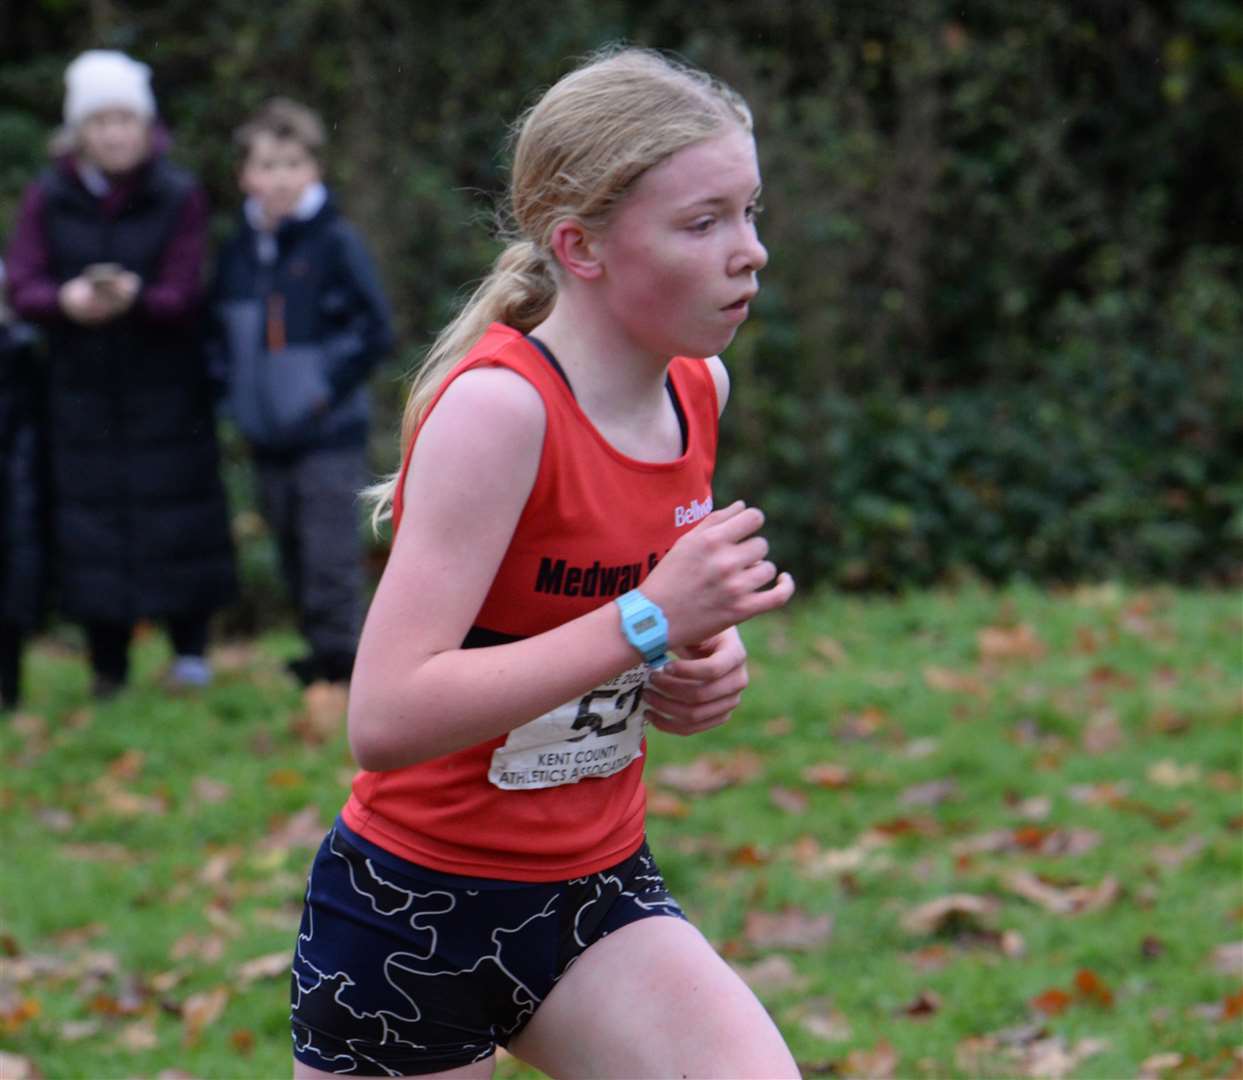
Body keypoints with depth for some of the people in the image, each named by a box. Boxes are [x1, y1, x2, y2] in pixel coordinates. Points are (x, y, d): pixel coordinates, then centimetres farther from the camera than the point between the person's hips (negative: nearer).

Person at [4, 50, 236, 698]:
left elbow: (182, 296, -11)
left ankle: (190, 651, 12)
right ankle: (108, 665, 9)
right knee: (91, 517, 0)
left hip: (166, 393, -1)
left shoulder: (179, 197, -3)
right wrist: (68, 300, -29)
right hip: (82, 391, 1)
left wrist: (134, 299, -33)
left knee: (175, 514, -1)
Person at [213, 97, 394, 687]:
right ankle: (321, 649, 22)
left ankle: (338, 650, -3)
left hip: (328, 435, -6)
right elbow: (218, 334, 21)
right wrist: (235, 393, 8)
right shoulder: (237, 252, 9)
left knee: (329, 550, -8)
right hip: (268, 437, 6)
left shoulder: (335, 244, -7)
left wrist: (329, 389, -11)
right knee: (292, 551, 12)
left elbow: (375, 330, -8)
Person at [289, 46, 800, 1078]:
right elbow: (386, 717, -30)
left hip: (597, 887, 6)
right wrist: (648, 624, -30)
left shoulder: (698, 387, 1)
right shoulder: (499, 406, -22)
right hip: (416, 905, -6)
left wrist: (704, 665, -1)